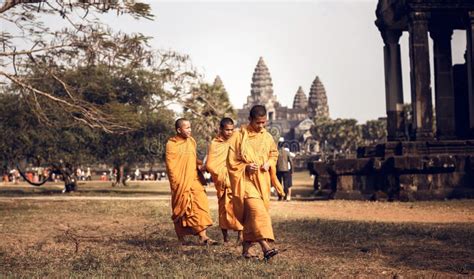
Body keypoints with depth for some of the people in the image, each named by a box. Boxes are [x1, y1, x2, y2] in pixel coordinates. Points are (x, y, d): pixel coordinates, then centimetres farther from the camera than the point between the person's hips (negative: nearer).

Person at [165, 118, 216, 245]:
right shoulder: (171, 144, -8)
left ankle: (203, 236, -12)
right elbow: (171, 165, -8)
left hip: (194, 180, 5)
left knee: (200, 204, -9)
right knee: (181, 210, 4)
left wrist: (199, 164, 3)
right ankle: (181, 238, 18)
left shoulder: (191, 141, 10)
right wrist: (178, 184, -13)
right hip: (180, 183, -5)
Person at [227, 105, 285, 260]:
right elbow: (231, 161, -4)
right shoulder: (240, 136, -6)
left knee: (252, 217, 8)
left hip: (262, 181, 5)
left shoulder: (267, 137, 7)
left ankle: (246, 248, 20)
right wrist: (246, 167, -19)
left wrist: (269, 163, 0)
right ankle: (265, 247, -31)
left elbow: (274, 153, 21)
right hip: (246, 180, -5)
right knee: (257, 212, -21)